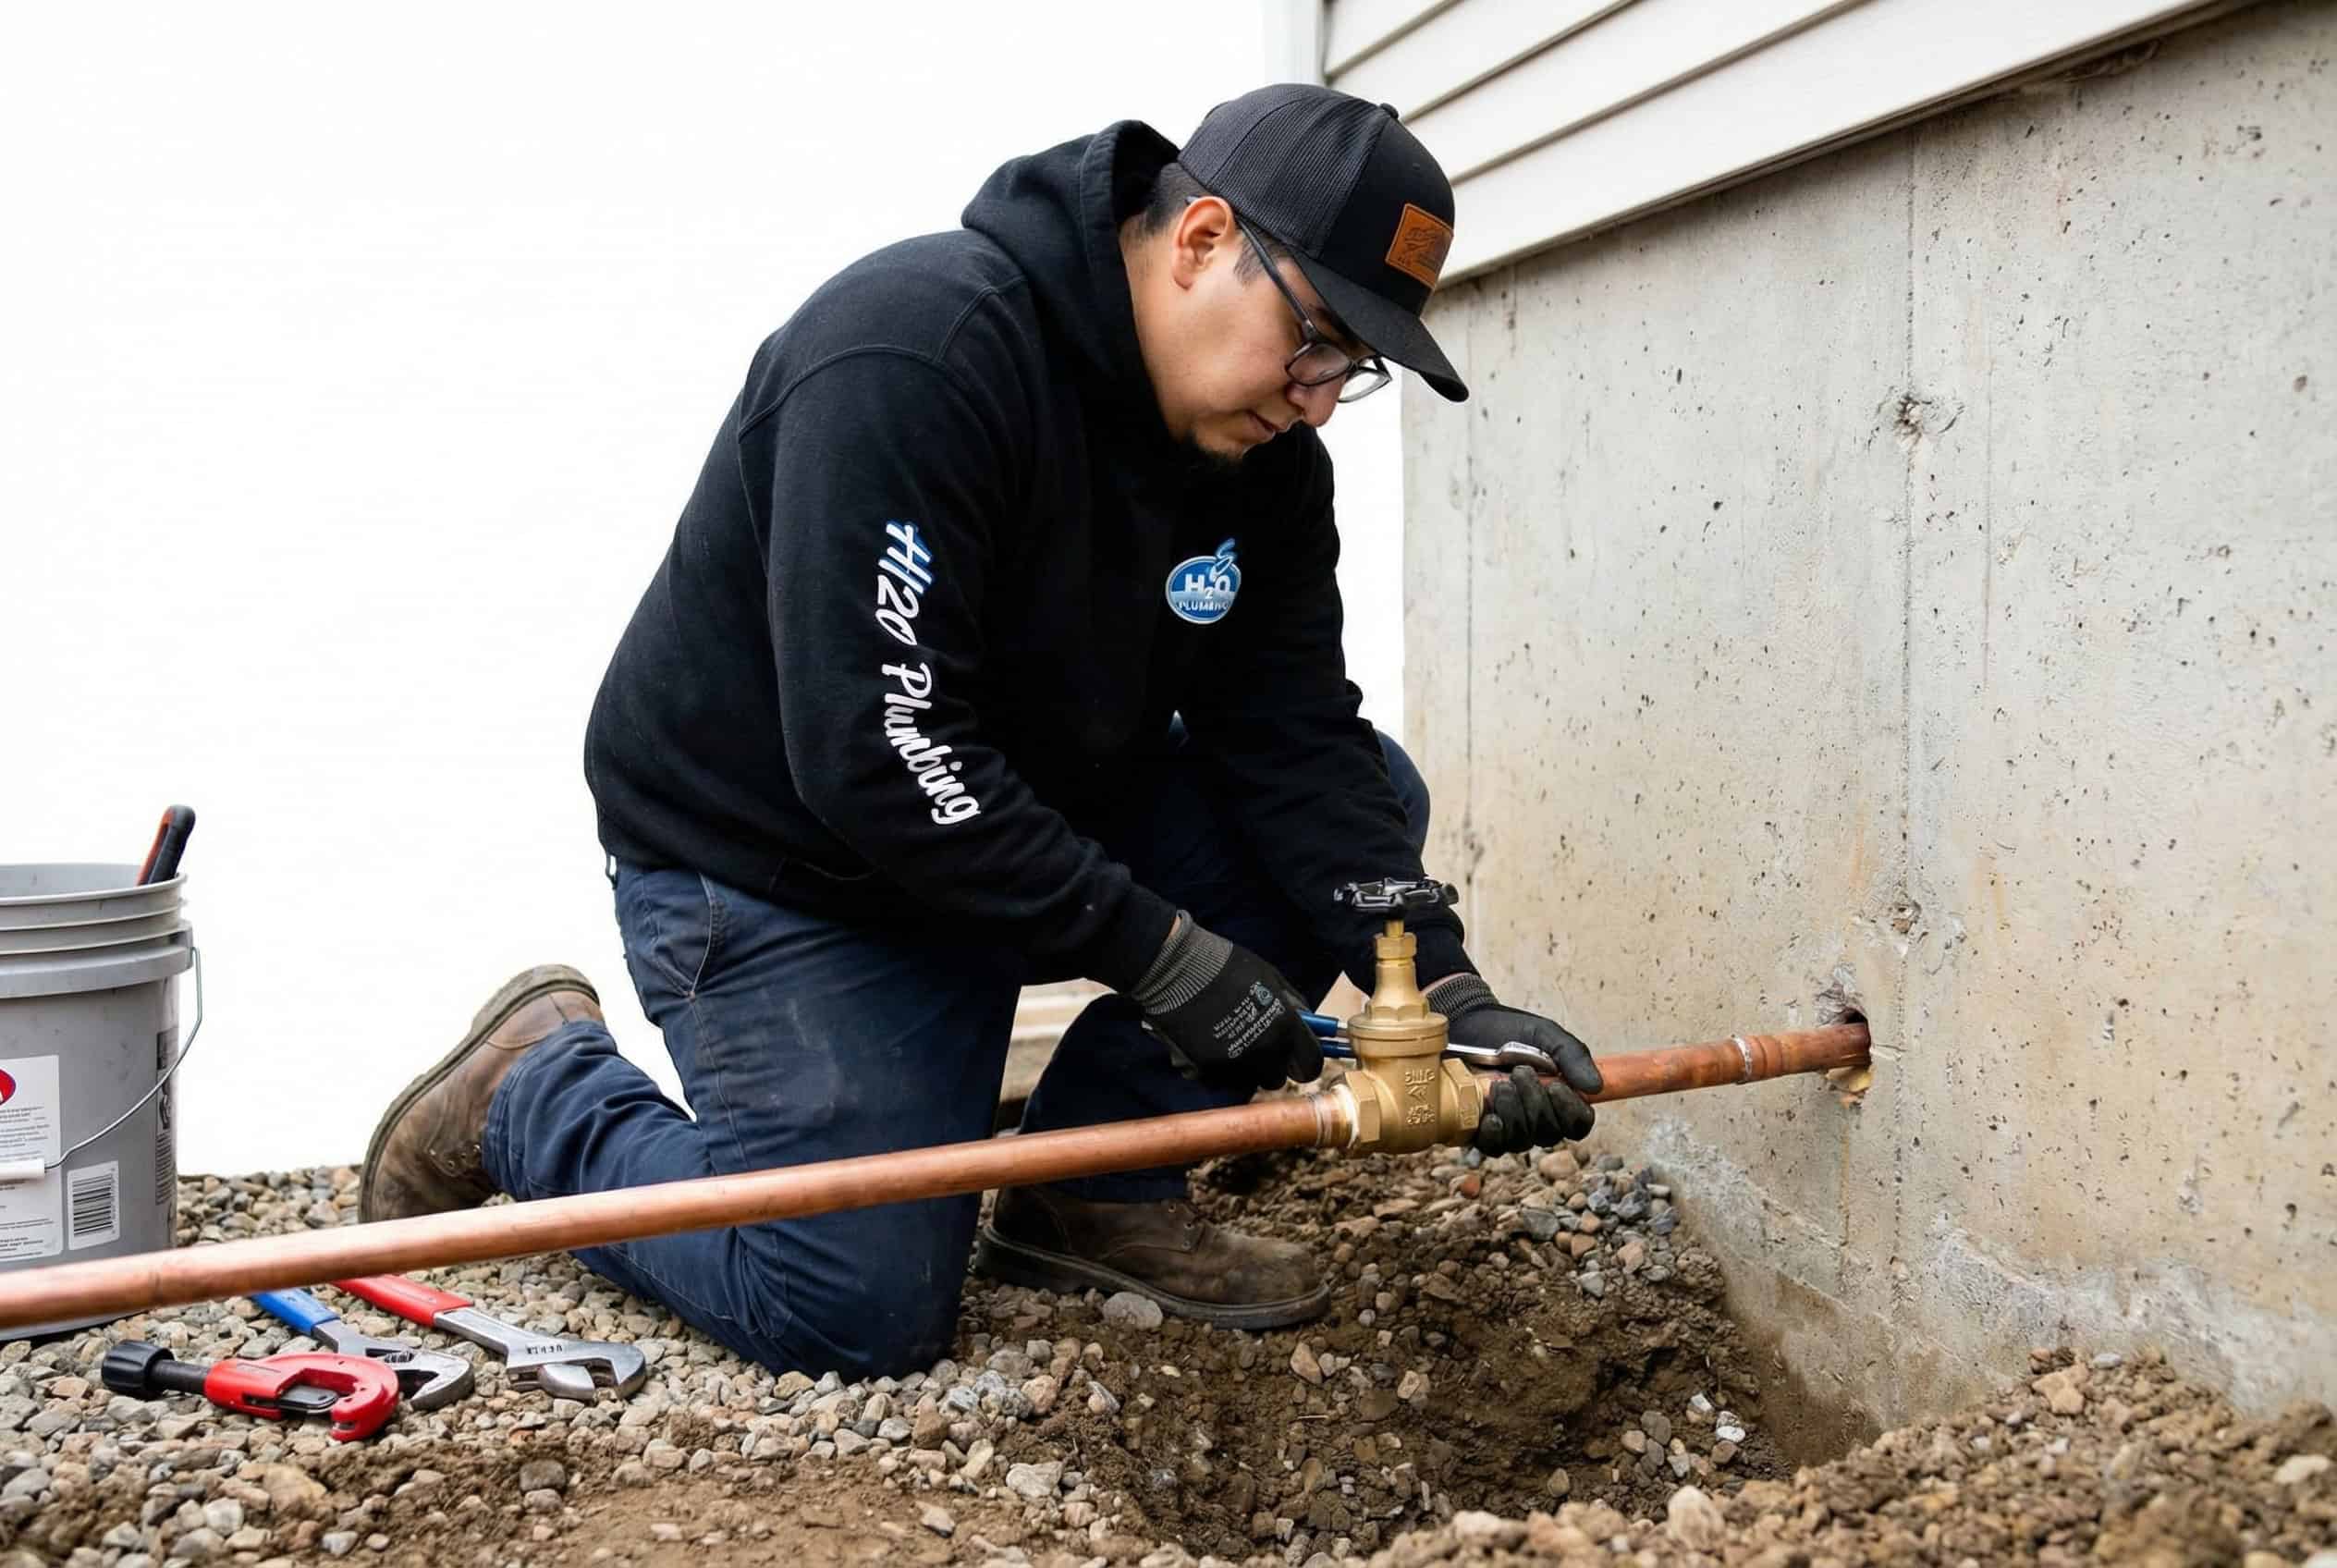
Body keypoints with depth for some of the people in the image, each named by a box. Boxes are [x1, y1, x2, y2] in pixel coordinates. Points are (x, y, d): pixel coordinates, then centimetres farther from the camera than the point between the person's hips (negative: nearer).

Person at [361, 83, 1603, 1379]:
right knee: (860, 1316, -14)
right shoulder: (917, 349, -29)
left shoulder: (1263, 451, -4)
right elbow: (874, 753, -33)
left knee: (1369, 796, -6)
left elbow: (1295, 741, -8)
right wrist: (1160, 954, -30)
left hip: (1041, 820, 8)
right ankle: (537, 1090, 11)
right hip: (782, 866, -7)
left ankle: (1099, 1195, 1)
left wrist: (1443, 987, -22)